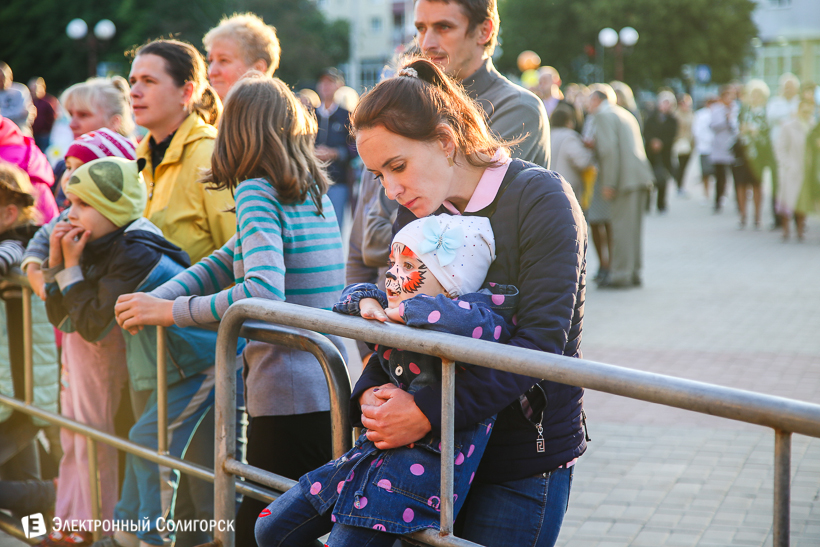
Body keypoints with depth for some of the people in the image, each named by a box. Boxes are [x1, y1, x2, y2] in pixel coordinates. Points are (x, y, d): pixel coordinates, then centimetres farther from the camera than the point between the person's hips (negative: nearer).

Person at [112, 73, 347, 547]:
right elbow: (232, 260, 17)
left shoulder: (257, 192, -10)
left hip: (289, 401, -8)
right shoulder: (315, 192, 15)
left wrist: (168, 311, -17)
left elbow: (264, 293, -24)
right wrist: (153, 299, 7)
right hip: (332, 389, 8)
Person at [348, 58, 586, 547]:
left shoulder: (542, 198, -15)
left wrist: (429, 411, -26)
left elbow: (542, 342, -22)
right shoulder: (416, 210, 7)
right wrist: (371, 391, -14)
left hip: (526, 458, -6)